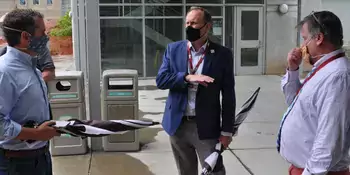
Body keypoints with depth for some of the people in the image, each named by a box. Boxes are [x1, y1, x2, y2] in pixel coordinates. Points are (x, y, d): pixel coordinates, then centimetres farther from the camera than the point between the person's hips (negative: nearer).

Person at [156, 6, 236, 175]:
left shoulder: (222, 54, -4)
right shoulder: (173, 49, 4)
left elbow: (228, 96, -3)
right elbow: (160, 79, -5)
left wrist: (227, 130, -5)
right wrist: (187, 77, -21)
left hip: (206, 127, -3)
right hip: (178, 124, 3)